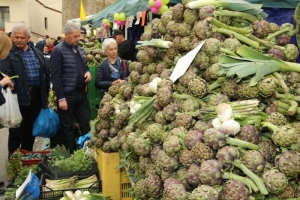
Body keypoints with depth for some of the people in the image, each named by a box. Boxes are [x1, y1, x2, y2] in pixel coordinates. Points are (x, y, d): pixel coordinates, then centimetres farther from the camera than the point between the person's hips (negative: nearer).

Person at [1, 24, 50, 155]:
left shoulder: (37, 53, 11)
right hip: (19, 98, -5)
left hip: (36, 95, 5)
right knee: (16, 131, 5)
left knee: (30, 129, 16)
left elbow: (46, 74, 14)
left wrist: (46, 92, 11)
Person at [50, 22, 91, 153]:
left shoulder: (80, 49, 10)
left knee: (86, 124, 10)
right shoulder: (58, 51, -12)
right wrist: (61, 98, -18)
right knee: (68, 127, 7)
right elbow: (55, 76, -15)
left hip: (81, 93, 7)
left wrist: (88, 72, 0)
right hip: (67, 95, -7)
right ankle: (72, 154, 19)